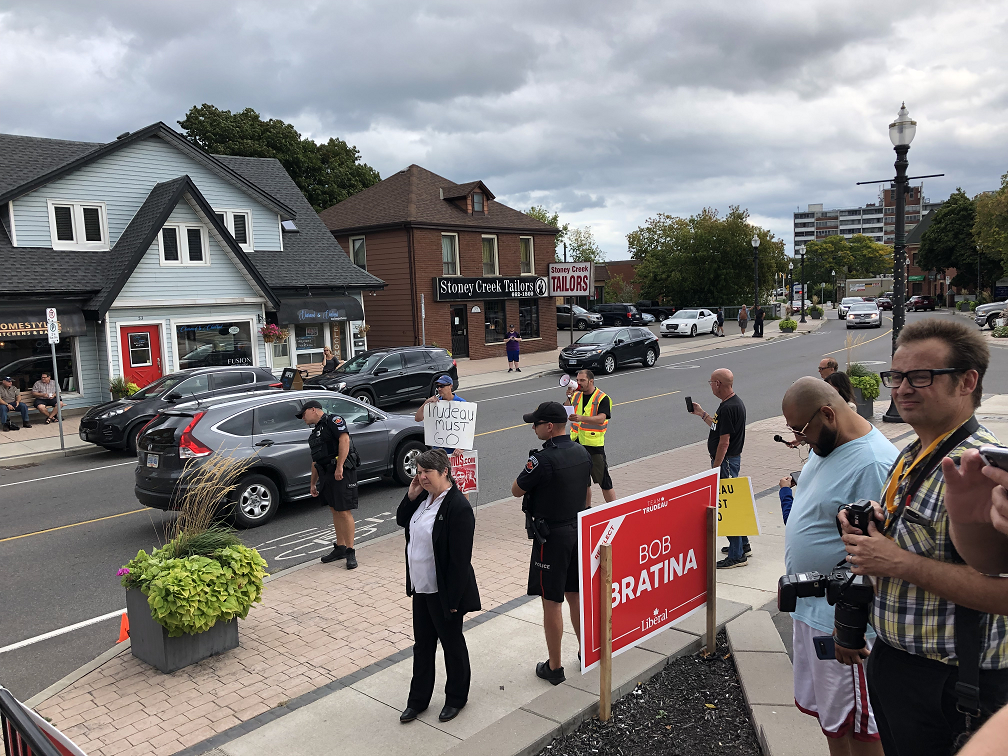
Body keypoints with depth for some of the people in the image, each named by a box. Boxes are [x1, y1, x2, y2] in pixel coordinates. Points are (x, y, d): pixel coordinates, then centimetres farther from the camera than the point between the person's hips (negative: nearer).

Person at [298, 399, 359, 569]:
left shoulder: (333, 421, -4)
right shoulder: (315, 432, 24)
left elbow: (344, 440, -19)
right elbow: (315, 460, 27)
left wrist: (339, 467, -24)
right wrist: (313, 483, 25)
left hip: (341, 473, -9)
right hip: (326, 475, 9)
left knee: (345, 512, -9)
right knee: (335, 511, 13)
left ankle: (350, 551, -4)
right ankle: (340, 547, 21)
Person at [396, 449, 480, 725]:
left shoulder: (458, 507, -25)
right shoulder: (424, 497, 0)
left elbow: (460, 559, -23)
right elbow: (401, 521, 16)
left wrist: (453, 599, -20)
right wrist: (411, 497, -2)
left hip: (444, 592, -8)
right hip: (421, 588, 8)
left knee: (452, 644, 13)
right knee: (422, 644, 20)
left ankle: (456, 698, 34)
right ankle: (418, 699, 35)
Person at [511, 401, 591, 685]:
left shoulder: (542, 459, -23)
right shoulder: (582, 453, 2)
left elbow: (516, 491, -10)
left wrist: (528, 474, 7)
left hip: (551, 537, -7)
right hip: (578, 531, 8)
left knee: (551, 602, 4)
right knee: (575, 595, 20)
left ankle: (554, 667, 15)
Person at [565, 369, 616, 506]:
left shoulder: (602, 398, -8)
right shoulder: (576, 395, 10)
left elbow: (601, 419, -22)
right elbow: (565, 413, 1)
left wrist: (581, 418, -37)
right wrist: (569, 397, -13)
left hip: (594, 444, -6)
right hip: (576, 443, 6)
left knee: (603, 480, -3)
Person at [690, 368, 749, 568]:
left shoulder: (728, 408, -22)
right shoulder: (734, 403, 11)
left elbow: (724, 442, -23)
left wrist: (715, 469, -19)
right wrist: (701, 414, 26)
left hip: (726, 461, -11)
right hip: (731, 459, 11)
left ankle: (737, 555, 1)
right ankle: (742, 545, 32)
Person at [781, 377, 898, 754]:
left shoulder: (874, 463, -24)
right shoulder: (825, 446, 5)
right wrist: (793, 580, 18)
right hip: (811, 606, 9)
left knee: (854, 723, 8)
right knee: (825, 707, 23)